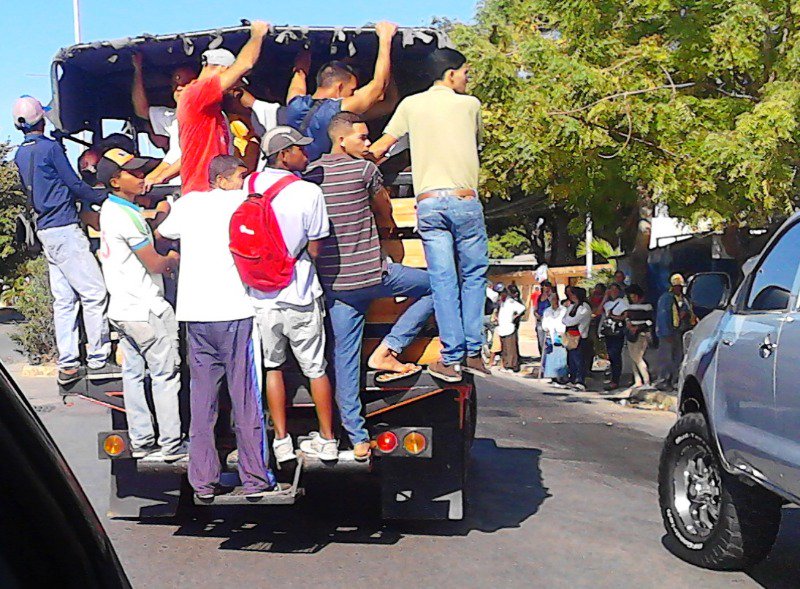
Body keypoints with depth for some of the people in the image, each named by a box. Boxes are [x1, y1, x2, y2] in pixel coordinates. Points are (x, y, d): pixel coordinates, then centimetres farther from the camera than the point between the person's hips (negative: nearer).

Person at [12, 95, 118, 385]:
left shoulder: (20, 154, 14)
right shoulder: (50, 147, -10)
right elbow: (74, 184, -8)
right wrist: (104, 199, 4)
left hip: (45, 229, 8)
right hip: (64, 228, -8)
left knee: (63, 299, 8)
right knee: (94, 293, -5)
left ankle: (67, 365, 8)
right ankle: (98, 360, -4)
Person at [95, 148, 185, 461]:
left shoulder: (109, 209, 11)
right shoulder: (127, 215, -19)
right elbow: (155, 264, -15)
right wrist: (173, 259, 5)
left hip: (123, 308, 9)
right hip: (146, 311, -9)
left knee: (133, 374, 12)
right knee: (166, 375, -1)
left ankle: (141, 441, 19)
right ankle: (171, 444, 4)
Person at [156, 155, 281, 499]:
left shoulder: (187, 204, 13)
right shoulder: (242, 201, 1)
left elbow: (161, 233, 28)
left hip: (195, 315, 4)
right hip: (235, 311, -4)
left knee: (201, 399, 7)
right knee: (246, 397, 1)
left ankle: (203, 482, 8)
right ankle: (255, 479, 5)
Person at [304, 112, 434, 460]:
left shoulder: (308, 176, 9)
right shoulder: (364, 170, -6)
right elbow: (386, 218, 7)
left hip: (332, 282, 6)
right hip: (371, 274, -6)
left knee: (344, 358, 8)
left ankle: (357, 438, 10)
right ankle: (387, 350, 4)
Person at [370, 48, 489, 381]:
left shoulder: (411, 105, 11)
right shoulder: (470, 104, 8)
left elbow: (379, 148, 9)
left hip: (428, 203, 1)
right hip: (465, 200, -1)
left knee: (443, 281, 2)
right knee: (473, 275, 11)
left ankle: (451, 359, 1)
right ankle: (473, 352, 10)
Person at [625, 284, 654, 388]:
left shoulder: (646, 305, -7)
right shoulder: (630, 305, 13)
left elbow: (651, 320, -10)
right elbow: (627, 316, 25)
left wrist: (638, 328, -16)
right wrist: (627, 322, 2)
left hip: (642, 334, -7)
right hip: (631, 334, 7)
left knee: (637, 358, -14)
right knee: (633, 358, 6)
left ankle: (647, 382, -9)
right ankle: (637, 381, 13)